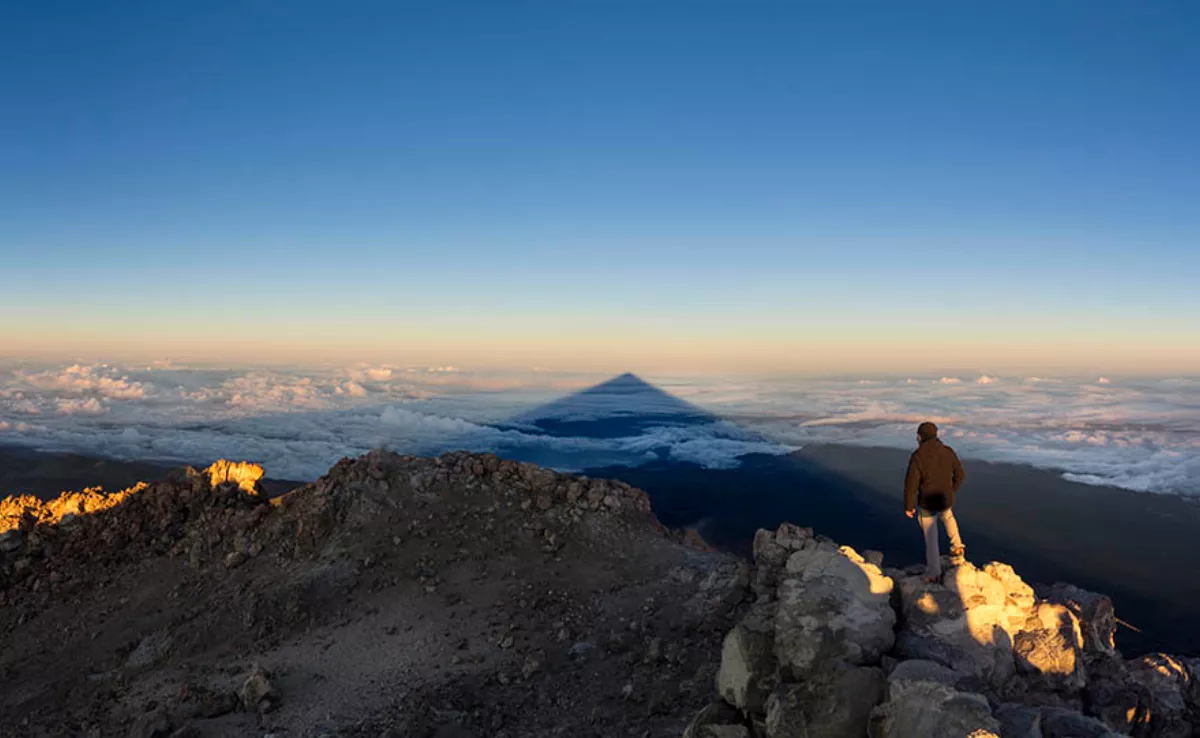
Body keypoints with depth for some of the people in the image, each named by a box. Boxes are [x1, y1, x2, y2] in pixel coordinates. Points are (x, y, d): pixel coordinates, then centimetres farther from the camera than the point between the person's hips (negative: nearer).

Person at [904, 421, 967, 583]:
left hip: (927, 504, -3)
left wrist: (908, 506, -6)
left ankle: (934, 573, 24)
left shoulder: (917, 456, -21)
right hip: (946, 500, 3)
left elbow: (911, 484, -19)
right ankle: (957, 548, 30)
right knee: (947, 516, 39)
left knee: (931, 538, 14)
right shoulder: (948, 451, -9)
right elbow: (960, 474, 3)